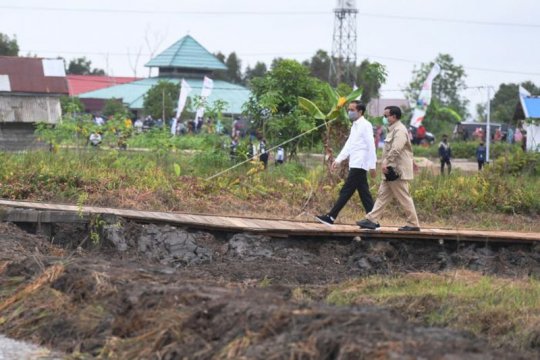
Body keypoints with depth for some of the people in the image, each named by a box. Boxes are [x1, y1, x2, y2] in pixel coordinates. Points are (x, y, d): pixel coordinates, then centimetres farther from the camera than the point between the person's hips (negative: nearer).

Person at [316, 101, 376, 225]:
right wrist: (338, 160, 13)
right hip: (355, 165, 9)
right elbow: (349, 145, 21)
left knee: (346, 191, -9)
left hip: (359, 165, -9)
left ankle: (331, 217, -10)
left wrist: (372, 165, -18)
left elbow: (371, 146, -14)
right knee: (364, 194, 7)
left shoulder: (365, 125, -9)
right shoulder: (355, 126, 19)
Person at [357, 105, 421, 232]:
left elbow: (396, 150, -26)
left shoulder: (399, 130, -15)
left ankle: (413, 224, 2)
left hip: (397, 171, -11)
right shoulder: (394, 129, 18)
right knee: (382, 195, 8)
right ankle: (372, 220, 8)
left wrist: (386, 162, -27)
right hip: (392, 170, 11)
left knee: (404, 198, -4)